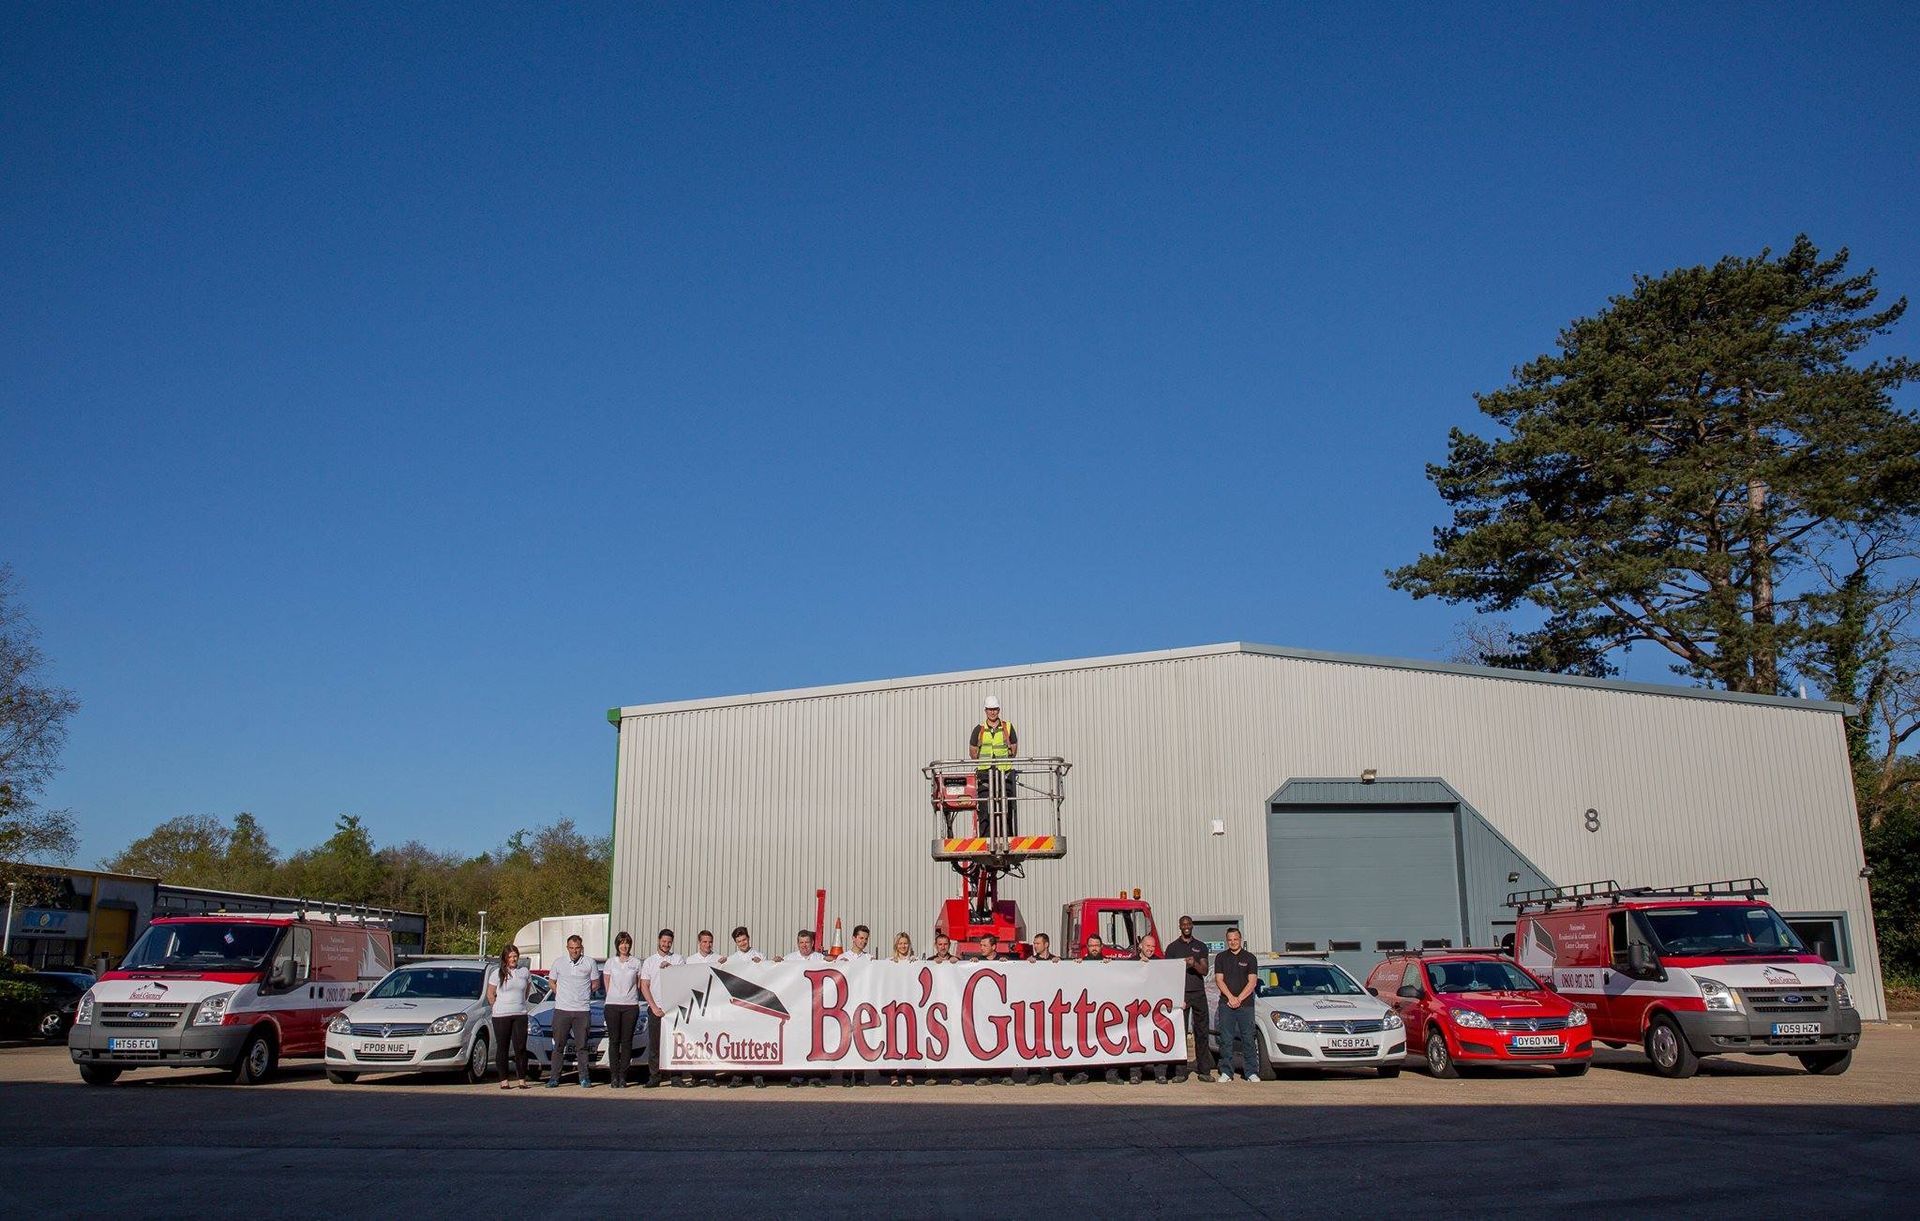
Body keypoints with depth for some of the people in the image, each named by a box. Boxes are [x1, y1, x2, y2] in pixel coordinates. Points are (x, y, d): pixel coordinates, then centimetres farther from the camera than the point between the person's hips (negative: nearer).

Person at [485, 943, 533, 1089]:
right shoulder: (497, 973, -1)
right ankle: (504, 1080, 7)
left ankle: (522, 1079, 3)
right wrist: (498, 1008, 3)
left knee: (520, 1047, -2)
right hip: (501, 1016, -2)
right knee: (503, 1048, 2)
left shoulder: (524, 972, 8)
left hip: (520, 1014, 2)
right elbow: (490, 994, 4)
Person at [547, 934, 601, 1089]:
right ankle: (554, 1078, 8)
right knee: (558, 1046, 3)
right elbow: (551, 981, 16)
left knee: (582, 1046, 2)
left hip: (582, 1010, -1)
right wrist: (561, 995, 7)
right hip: (562, 1009, 1)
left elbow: (595, 982, 10)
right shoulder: (559, 963, 5)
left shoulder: (589, 963, 2)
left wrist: (583, 995, 5)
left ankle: (585, 1078, 5)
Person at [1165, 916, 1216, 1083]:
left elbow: (1204, 971, 5)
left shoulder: (1201, 946, 13)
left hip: (1199, 993, 2)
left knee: (1202, 1031, 1)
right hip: (1180, 993, -2)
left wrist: (1195, 964, -18)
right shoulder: (1173, 947, 8)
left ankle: (1204, 1070, 5)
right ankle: (1181, 1071, -2)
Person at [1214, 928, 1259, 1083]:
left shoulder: (1249, 958, 7)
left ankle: (1250, 1072, 6)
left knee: (1248, 1039, 0)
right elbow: (1219, 980, 3)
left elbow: (1252, 982, 0)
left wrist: (1239, 999, -9)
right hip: (1226, 1004, 1)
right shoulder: (1221, 957, 10)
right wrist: (1231, 997, -10)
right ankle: (1226, 1072, 6)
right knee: (1226, 1040, 0)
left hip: (1246, 1004, -1)